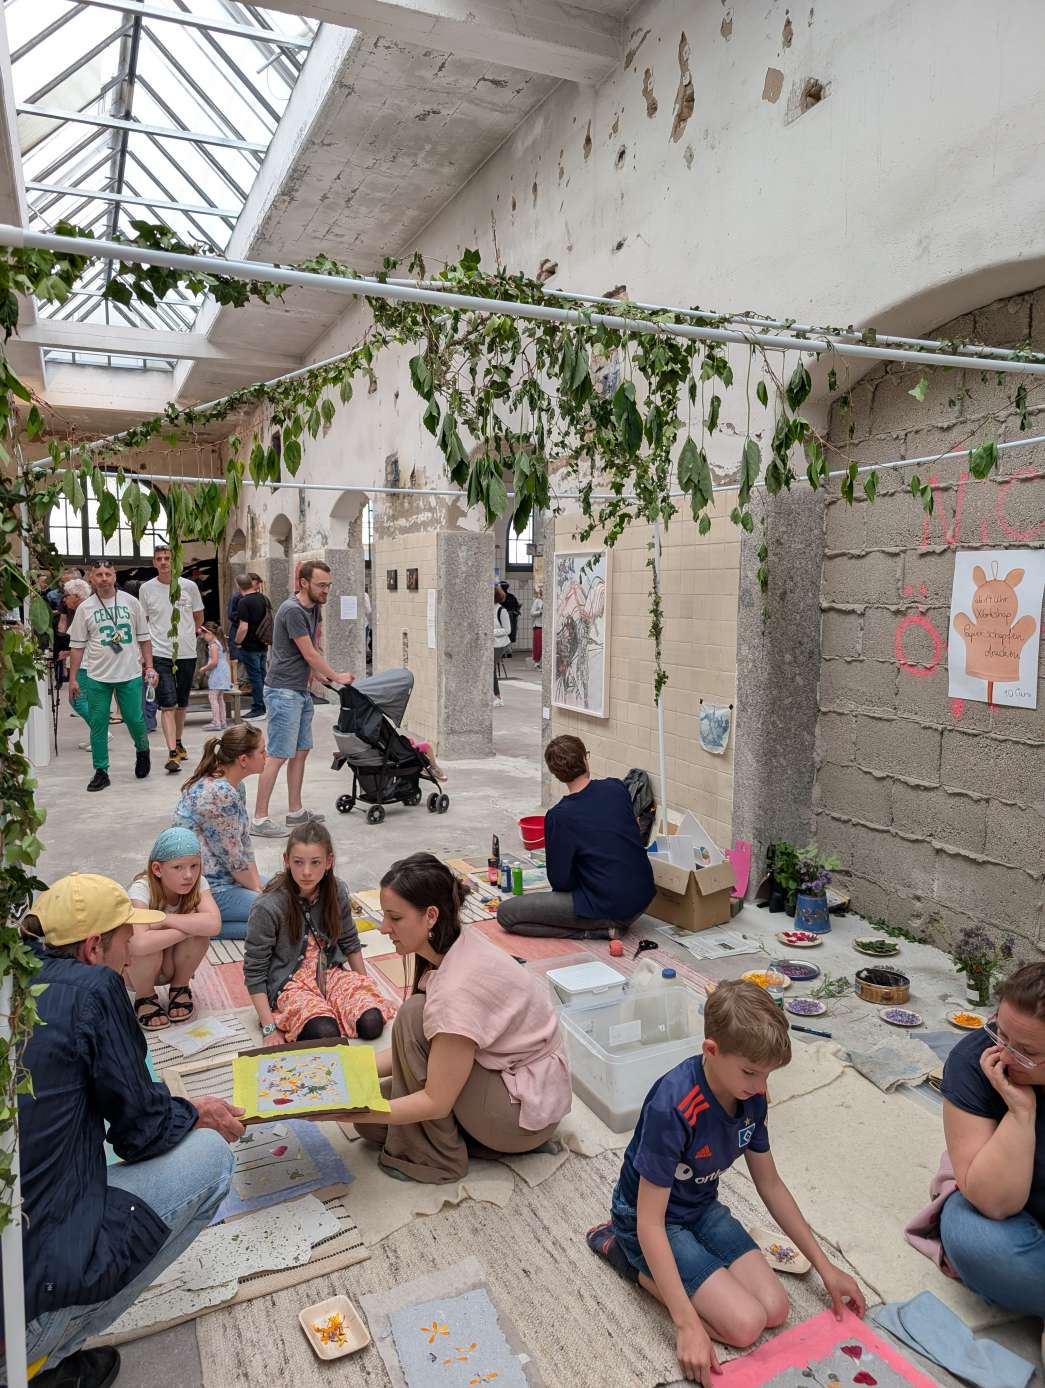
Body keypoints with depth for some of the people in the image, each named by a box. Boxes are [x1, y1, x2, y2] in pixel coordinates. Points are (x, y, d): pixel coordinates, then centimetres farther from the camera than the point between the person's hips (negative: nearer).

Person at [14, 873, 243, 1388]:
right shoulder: (92, 987, -14)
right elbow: (140, 1127, -6)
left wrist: (179, 1110, 21)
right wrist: (196, 1114, 15)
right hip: (33, 1283, -8)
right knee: (210, 1152, 5)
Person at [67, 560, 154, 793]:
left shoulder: (130, 602, 3)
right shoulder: (84, 608, 2)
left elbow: (144, 637, 9)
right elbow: (77, 645, 5)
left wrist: (149, 667, 2)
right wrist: (73, 678, 2)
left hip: (130, 674, 0)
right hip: (97, 677, 0)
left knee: (134, 719, 3)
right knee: (98, 724, 3)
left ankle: (142, 751, 33)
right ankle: (101, 771, 12)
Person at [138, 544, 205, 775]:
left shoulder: (189, 586, 1)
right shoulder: (146, 588, 0)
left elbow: (199, 618, 16)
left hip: (187, 653, 2)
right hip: (160, 654, -2)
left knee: (181, 704, 15)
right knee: (167, 705, -11)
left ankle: (178, 742, 35)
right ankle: (172, 753, -14)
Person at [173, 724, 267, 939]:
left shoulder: (234, 786, 6)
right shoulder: (218, 794, -25)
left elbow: (244, 841, 10)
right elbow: (233, 858, -19)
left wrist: (258, 884, 3)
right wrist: (257, 890, -5)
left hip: (227, 877, 10)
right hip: (208, 889, -10)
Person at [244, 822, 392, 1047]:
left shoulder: (336, 891, -6)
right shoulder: (267, 908, -19)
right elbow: (254, 972, -13)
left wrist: (365, 987, 12)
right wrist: (269, 1028, -15)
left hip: (330, 972, 4)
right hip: (290, 984, -4)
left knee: (372, 1024, -19)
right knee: (327, 1034, -30)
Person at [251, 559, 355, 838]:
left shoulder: (314, 607, 11)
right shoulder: (293, 610, -17)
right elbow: (309, 654, -12)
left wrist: (318, 674, 17)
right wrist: (336, 677, -1)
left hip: (301, 691, 9)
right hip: (283, 691, -9)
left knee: (301, 751, 13)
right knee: (278, 756, -9)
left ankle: (295, 811, 22)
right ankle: (259, 819, -4)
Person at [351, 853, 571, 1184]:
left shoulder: (459, 989, -32)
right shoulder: (454, 945, -6)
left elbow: (436, 1102, -24)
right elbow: (413, 1049, 4)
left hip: (526, 1109, -8)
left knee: (414, 1017, -21)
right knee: (374, 1122, 1)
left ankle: (436, 1157, -6)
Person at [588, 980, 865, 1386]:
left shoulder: (751, 1095, -12)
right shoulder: (672, 1107, -36)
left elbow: (770, 1184, 4)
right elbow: (651, 1223, -29)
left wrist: (825, 1266, 6)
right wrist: (687, 1325, -29)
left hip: (702, 1208, 7)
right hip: (650, 1221, -7)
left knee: (775, 1310, -5)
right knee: (745, 1324, -15)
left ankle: (654, 1265, 11)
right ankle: (622, 1252, 0)